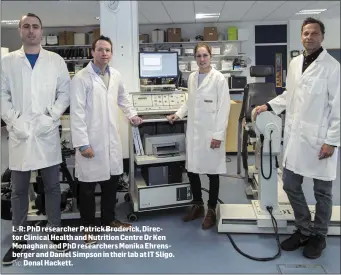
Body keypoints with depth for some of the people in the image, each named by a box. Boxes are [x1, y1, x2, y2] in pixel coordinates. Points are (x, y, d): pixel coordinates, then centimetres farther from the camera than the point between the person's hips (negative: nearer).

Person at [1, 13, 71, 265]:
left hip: (48, 134, 0)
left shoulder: (56, 61, 6)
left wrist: (50, 118, -10)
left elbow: (64, 93, 3)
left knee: (52, 187, 8)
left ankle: (55, 232, 24)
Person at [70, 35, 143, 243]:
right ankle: (88, 225, 24)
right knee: (89, 185, 7)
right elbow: (77, 113, -15)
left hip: (112, 139, 6)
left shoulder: (116, 75, 7)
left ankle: (109, 219, 34)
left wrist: (132, 114, 15)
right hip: (91, 141, -5)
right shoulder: (81, 78, -11)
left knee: (112, 181, 15)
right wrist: (82, 143, -18)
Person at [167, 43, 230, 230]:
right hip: (193, 131, 6)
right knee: (191, 169, 10)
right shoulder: (192, 77, 10)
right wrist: (178, 114, 7)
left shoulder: (219, 78, -9)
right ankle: (197, 205, 31)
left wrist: (218, 134, -16)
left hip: (211, 132, -6)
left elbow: (224, 108, -12)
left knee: (212, 171, 5)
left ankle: (211, 210, 22)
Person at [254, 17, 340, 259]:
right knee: (291, 185, 11)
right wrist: (269, 106, 11)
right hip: (295, 136, 6)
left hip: (320, 139, -6)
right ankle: (304, 230, 31)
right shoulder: (294, 63, 9)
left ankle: (319, 235, 29)